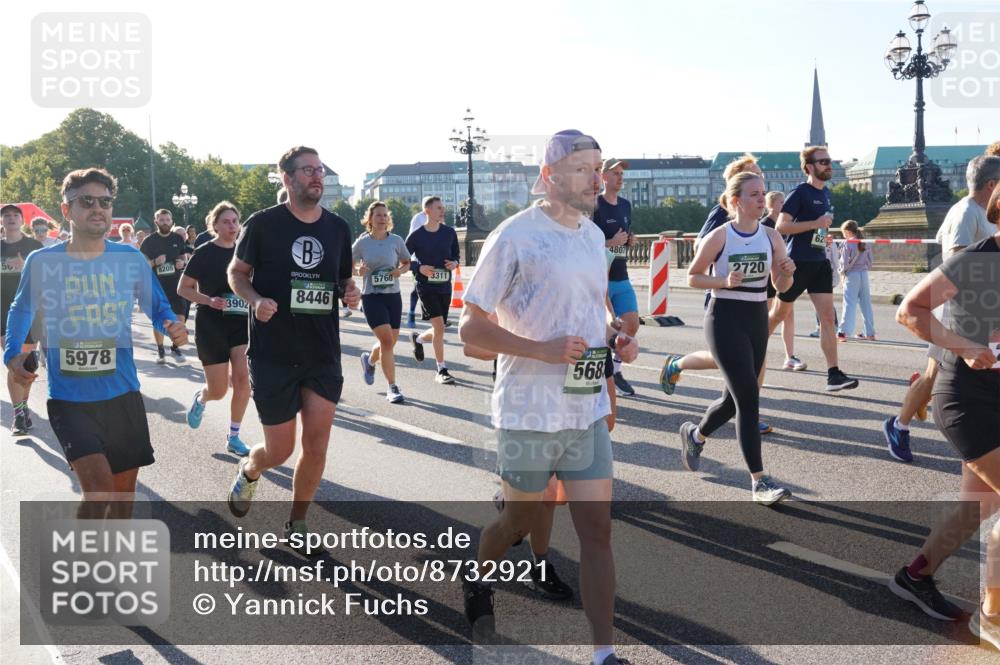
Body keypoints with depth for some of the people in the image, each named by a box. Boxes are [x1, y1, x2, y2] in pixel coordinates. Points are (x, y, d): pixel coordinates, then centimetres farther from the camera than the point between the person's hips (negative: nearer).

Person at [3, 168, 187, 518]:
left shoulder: (130, 259, -2)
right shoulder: (42, 262, -5)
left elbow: (157, 306, 9)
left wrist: (172, 327, -14)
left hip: (123, 394, 2)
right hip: (69, 399, -2)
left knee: (123, 492, 13)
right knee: (99, 488, -18)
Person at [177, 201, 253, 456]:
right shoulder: (204, 253, -7)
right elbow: (182, 289, -4)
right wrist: (209, 300, -19)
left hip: (242, 322, 3)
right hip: (211, 325, -3)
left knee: (243, 379, -11)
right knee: (219, 390, -1)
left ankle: (233, 437, 5)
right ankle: (200, 399, 37)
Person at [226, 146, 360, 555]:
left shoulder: (338, 228, 6)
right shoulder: (263, 223, -5)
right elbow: (237, 273, 4)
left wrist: (349, 292, -6)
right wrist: (256, 300, -16)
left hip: (323, 354, 3)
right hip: (273, 353, -3)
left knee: (316, 447, 2)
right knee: (279, 450, 3)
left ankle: (296, 526, 23)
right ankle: (248, 469, 40)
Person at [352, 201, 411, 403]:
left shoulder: (396, 240, 1)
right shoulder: (362, 242, -2)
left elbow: (407, 263, 13)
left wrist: (400, 270, -9)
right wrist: (358, 270, -13)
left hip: (393, 295, 3)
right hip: (371, 296, -3)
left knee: (390, 341, 12)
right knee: (387, 340, -14)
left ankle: (369, 360, 46)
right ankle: (392, 387, -3)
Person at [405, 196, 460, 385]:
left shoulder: (449, 232, 4)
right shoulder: (416, 236, -6)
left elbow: (456, 254, 16)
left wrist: (455, 263, -6)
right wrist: (419, 268, -14)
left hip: (445, 287, 5)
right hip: (426, 286, -5)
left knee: (439, 329, 11)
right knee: (439, 325, -16)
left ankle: (418, 339, 45)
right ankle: (441, 370, -5)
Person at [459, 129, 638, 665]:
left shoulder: (594, 235, 10)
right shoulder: (514, 236, -12)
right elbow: (471, 327, -12)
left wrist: (616, 339, 2)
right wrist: (544, 350, -24)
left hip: (589, 412, 5)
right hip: (530, 413, -5)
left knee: (597, 530, 3)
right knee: (520, 521, 15)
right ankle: (477, 579, 47)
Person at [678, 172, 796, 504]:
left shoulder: (772, 236, 3)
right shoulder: (719, 237, -9)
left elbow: (781, 287, 8)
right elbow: (692, 277, -3)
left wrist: (787, 273, -14)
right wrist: (726, 281, -18)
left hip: (757, 319, 6)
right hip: (725, 318, -6)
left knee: (736, 397, 14)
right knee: (748, 396, -12)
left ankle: (695, 434, 42)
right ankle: (758, 480, -6)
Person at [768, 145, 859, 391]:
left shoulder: (826, 192, 13)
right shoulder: (800, 192, -10)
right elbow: (781, 226, -18)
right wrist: (816, 224, -21)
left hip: (820, 263, 7)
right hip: (797, 262, -6)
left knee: (827, 317, -4)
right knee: (779, 313, 7)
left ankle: (834, 375, -6)